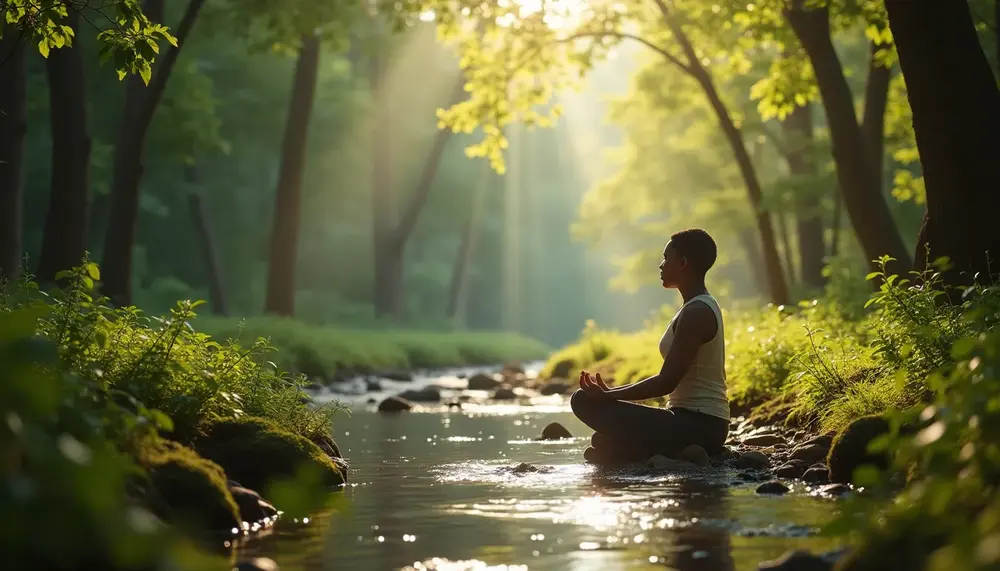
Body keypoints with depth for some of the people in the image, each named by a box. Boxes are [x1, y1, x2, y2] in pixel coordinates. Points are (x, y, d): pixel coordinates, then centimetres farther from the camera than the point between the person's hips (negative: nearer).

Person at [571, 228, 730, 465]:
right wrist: (613, 393, 11)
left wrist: (610, 395, -15)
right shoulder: (703, 308, 16)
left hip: (696, 426, -10)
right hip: (704, 425, 10)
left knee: (584, 401, -17)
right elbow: (671, 379, 17)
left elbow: (667, 381, -21)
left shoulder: (696, 313, -15)